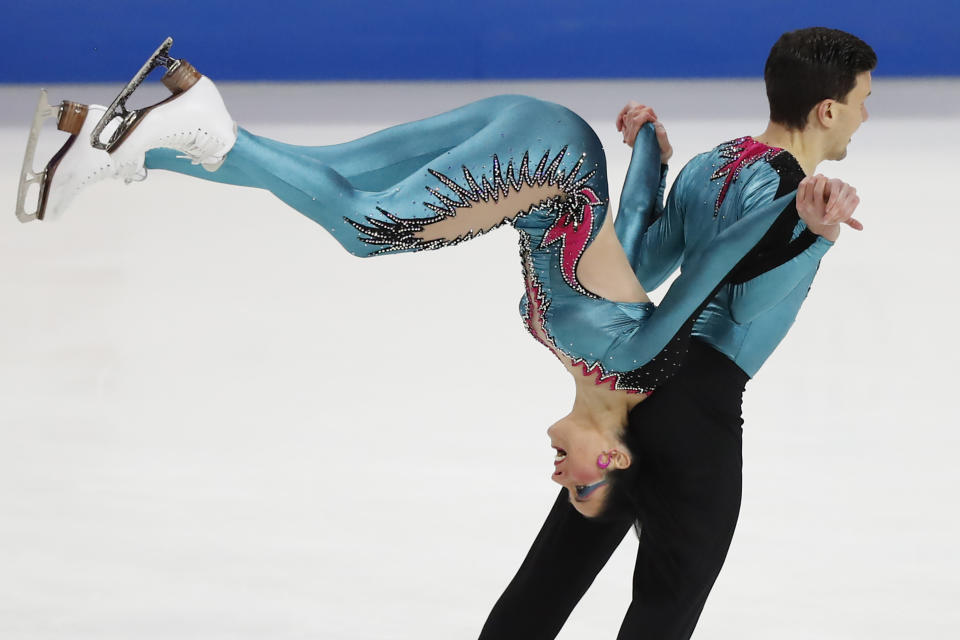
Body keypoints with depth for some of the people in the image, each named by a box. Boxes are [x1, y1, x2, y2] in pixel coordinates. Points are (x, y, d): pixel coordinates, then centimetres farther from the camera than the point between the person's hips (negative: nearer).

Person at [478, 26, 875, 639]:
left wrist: (643, 162, 24)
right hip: (699, 403, -8)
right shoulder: (779, 186, -13)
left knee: (554, 572, 14)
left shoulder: (709, 166, 11)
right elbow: (746, 303, -22)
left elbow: (637, 271, 16)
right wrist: (816, 235, -35)